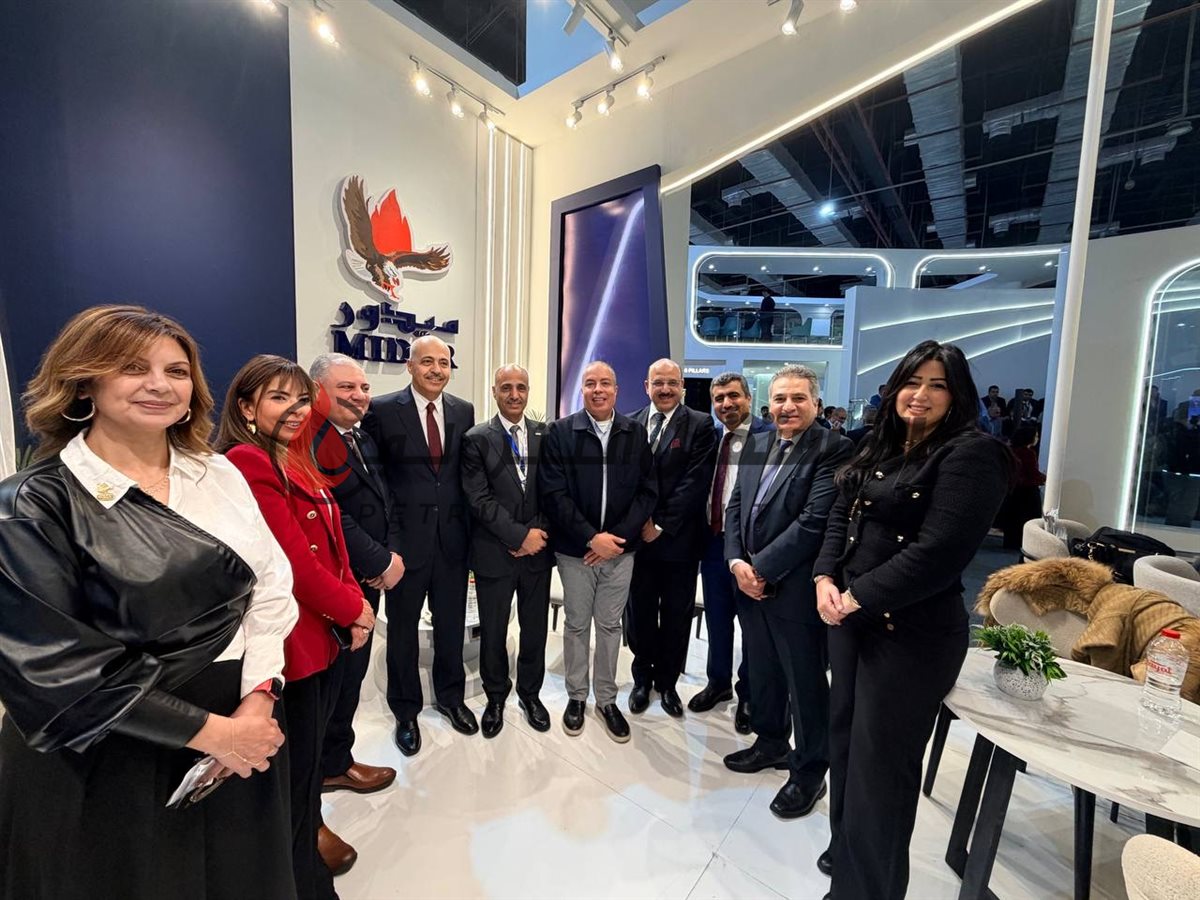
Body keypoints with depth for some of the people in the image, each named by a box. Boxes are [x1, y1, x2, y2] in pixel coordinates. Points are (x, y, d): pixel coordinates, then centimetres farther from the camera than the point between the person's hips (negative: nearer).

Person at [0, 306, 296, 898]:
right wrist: (210, 731, -17)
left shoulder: (219, 474, -1)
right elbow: (57, 665, -16)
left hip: (243, 729, 4)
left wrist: (258, 698, -12)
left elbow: (271, 586, -2)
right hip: (110, 762, -4)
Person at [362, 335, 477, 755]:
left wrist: (468, 523, 3)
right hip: (406, 534, -3)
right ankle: (406, 709, 38)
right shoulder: (382, 410, -7)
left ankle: (450, 696, 41)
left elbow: (468, 471, 7)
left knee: (451, 622, 17)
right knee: (403, 626, 15)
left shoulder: (464, 411, 3)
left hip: (452, 534, 3)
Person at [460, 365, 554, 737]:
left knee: (535, 629, 16)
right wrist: (520, 535, -16)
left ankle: (530, 692, 41)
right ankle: (496, 697, 40)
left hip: (537, 549, 2)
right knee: (493, 632, 15)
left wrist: (540, 533, -10)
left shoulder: (546, 435, 3)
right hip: (495, 553, -2)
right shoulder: (477, 439, -5)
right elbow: (479, 499, -11)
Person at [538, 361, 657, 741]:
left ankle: (607, 699, 34)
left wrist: (619, 537, -10)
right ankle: (576, 696, 36)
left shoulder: (636, 433, 1)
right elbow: (553, 493, -11)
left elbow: (647, 491, 0)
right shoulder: (560, 432, -5)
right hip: (575, 548, -1)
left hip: (621, 547, 2)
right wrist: (591, 537, -16)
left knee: (610, 625, 15)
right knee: (577, 624, 14)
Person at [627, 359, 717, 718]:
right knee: (640, 612, 14)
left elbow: (694, 483, -11)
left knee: (676, 615, 13)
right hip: (637, 536, 2)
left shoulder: (700, 426, -4)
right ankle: (642, 677, 36)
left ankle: (667, 681, 34)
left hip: (679, 538, -2)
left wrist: (661, 525, -13)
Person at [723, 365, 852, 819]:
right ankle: (771, 742, 45)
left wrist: (761, 568, -16)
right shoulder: (756, 445, 9)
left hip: (796, 586, -6)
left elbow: (814, 521, -19)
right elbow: (735, 507, 8)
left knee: (806, 683, 12)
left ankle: (809, 772, 34)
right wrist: (737, 563, -5)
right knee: (763, 672, 22)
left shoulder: (834, 448, -11)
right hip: (749, 581, 6)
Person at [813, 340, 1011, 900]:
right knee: (845, 740, 22)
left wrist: (857, 597, -17)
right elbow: (840, 517, 9)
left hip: (912, 632, -7)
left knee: (878, 762, 8)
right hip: (851, 619, 8)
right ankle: (845, 849, 46)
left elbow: (939, 552, -21)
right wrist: (825, 579, -6)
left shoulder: (972, 454, -12)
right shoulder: (880, 448, 11)